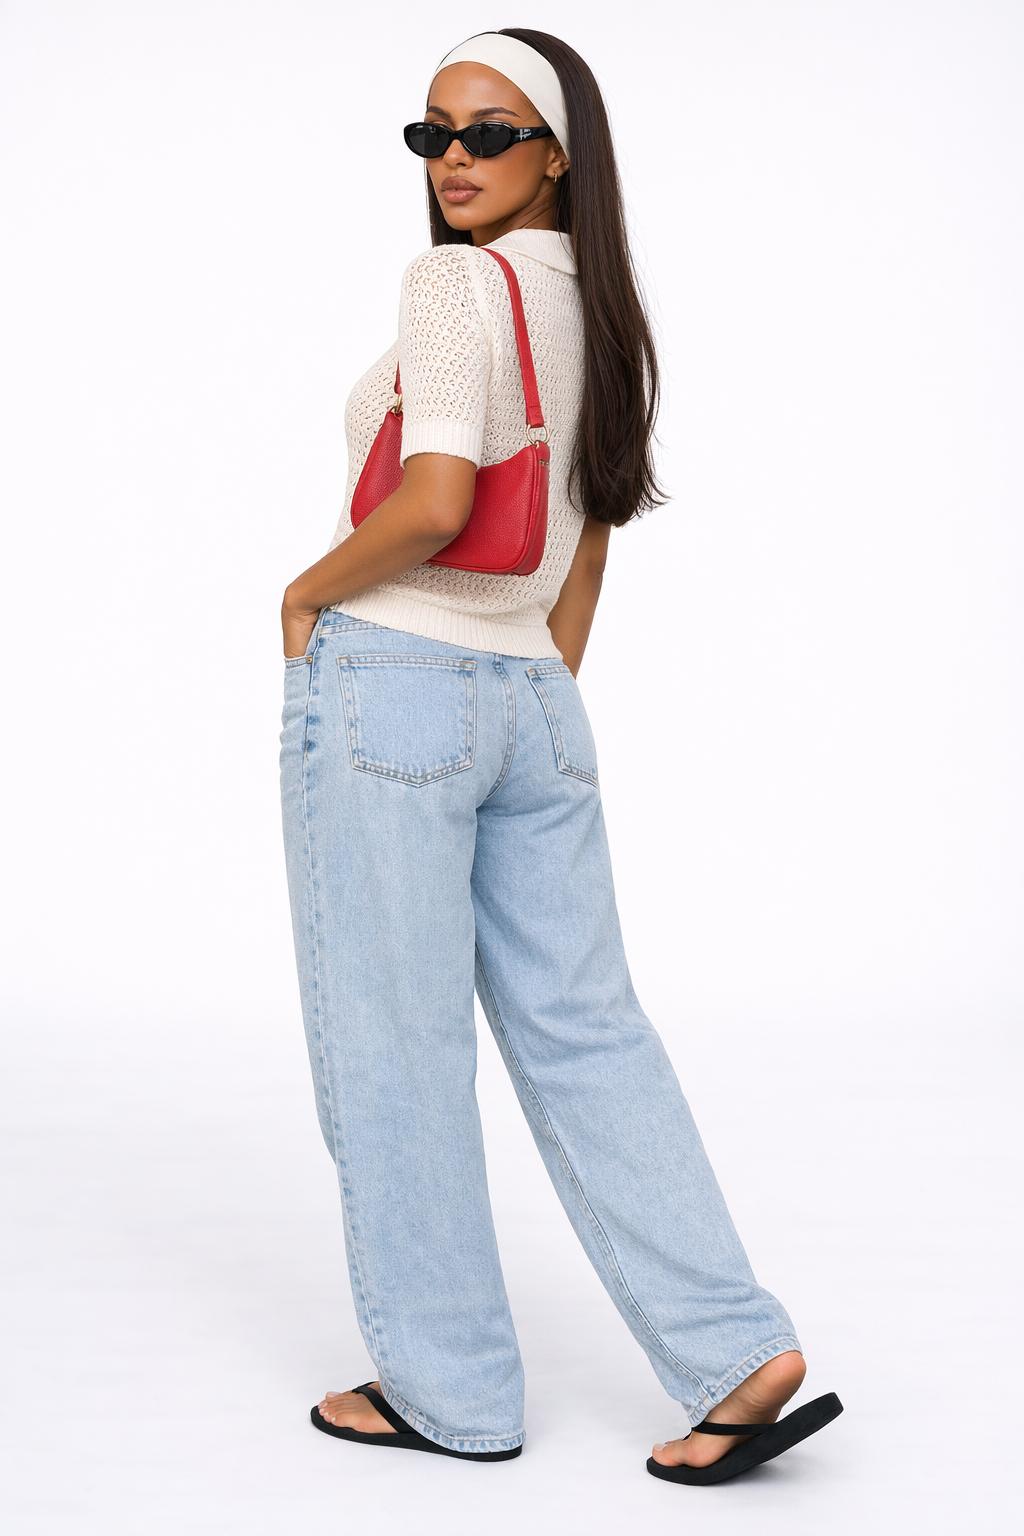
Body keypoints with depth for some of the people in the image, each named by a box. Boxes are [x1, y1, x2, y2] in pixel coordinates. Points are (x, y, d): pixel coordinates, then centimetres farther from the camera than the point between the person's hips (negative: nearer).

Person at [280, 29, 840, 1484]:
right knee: (583, 1034, 8)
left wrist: (307, 593, -7)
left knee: (392, 1049, 3)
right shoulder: (602, 315, 13)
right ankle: (740, 1354, 4)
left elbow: (432, 504, -23)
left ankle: (449, 1387, 12)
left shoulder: (456, 281, -12)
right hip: (533, 706, 8)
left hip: (388, 690, -8)